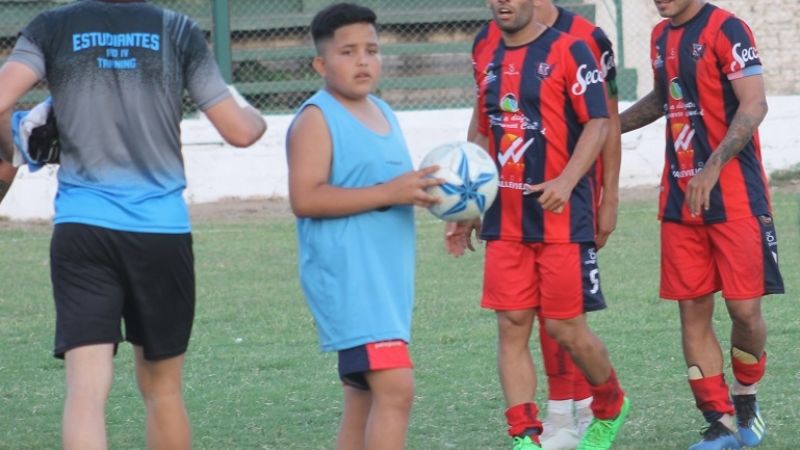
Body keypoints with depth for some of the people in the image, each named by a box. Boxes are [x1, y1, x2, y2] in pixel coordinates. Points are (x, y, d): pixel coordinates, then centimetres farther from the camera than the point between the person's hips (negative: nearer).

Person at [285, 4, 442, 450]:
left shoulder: (383, 113, 17)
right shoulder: (316, 119, -9)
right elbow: (305, 198, -21)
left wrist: (423, 191, 11)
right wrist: (388, 193, -23)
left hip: (389, 276, 9)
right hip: (347, 276, -9)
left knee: (365, 395, 12)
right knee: (395, 387, -19)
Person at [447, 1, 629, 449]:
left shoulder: (570, 51, -6)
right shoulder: (488, 60, 13)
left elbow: (597, 123, -11)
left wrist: (566, 181, -24)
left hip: (561, 217, -6)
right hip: (504, 222, 6)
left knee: (566, 328, -1)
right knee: (512, 327, 0)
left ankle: (611, 406, 26)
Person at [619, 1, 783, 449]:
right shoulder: (661, 36, 13)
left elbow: (754, 105, -18)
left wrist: (713, 168, -26)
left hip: (735, 195, -7)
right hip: (680, 197, 7)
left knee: (745, 307, -6)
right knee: (693, 310, 2)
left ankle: (746, 401, 19)